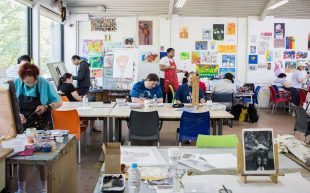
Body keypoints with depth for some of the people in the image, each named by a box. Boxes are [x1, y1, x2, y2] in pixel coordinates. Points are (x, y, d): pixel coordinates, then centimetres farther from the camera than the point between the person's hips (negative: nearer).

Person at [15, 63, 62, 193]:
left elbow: (58, 103, -5)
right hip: (22, 125, 1)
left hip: (40, 127, -1)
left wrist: (46, 107, -23)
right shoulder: (16, 84, -9)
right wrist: (17, 114, -18)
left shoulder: (44, 83, -13)